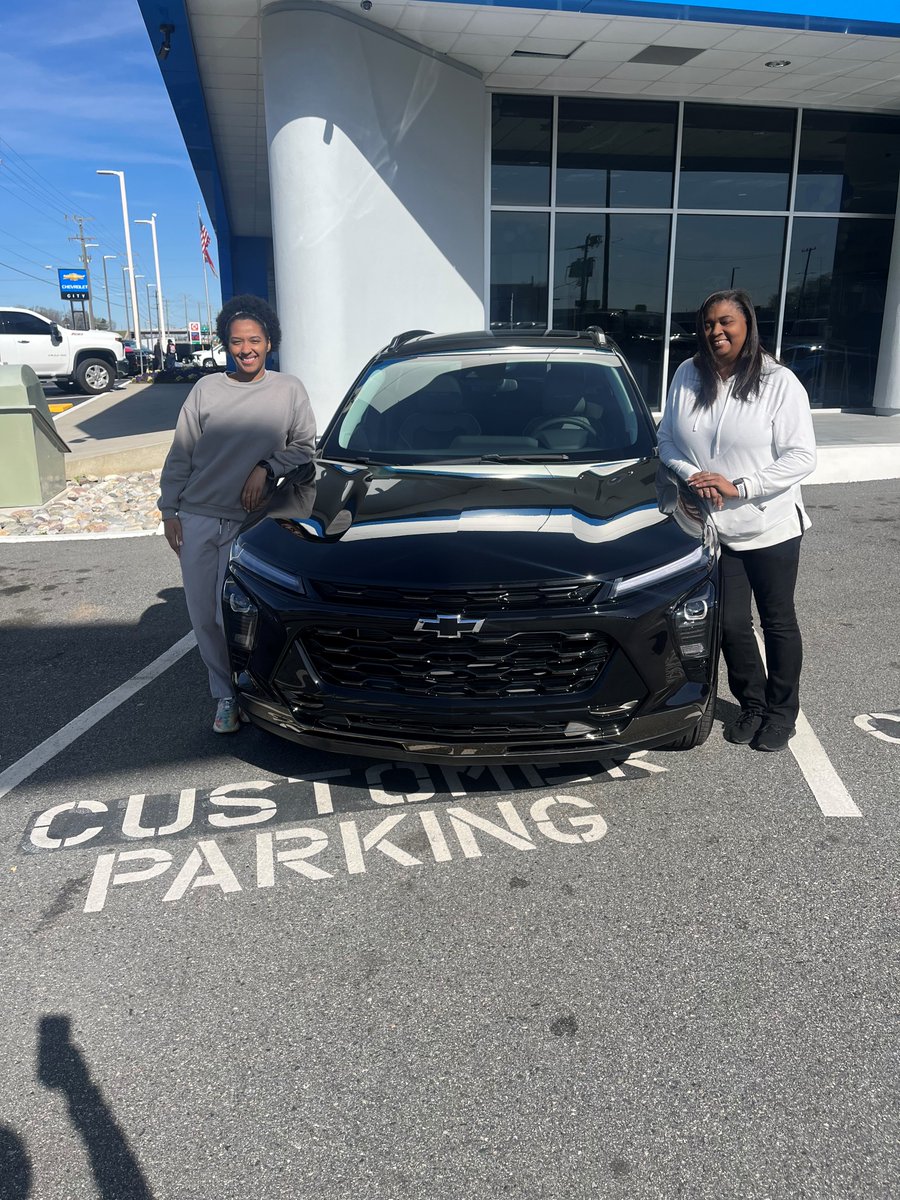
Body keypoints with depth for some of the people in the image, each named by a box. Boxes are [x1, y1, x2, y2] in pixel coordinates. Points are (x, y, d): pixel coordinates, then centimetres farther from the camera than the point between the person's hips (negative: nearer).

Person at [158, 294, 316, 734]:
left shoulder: (289, 390, 3)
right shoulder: (206, 389, 5)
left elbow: (305, 446, 7)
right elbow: (180, 455, 7)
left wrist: (266, 468, -9)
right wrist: (170, 508, 4)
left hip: (247, 520, -2)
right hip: (197, 517, 3)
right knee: (204, 617, 5)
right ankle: (225, 695, 22)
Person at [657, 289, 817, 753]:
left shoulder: (779, 383, -11)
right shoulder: (687, 376, 0)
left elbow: (801, 457, -14)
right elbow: (666, 440, 6)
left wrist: (739, 486, -22)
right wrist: (690, 476, -14)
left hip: (771, 527, -3)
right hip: (715, 529, 3)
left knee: (778, 621, 11)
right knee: (730, 622, 8)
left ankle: (782, 711, 29)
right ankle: (752, 705, 30)